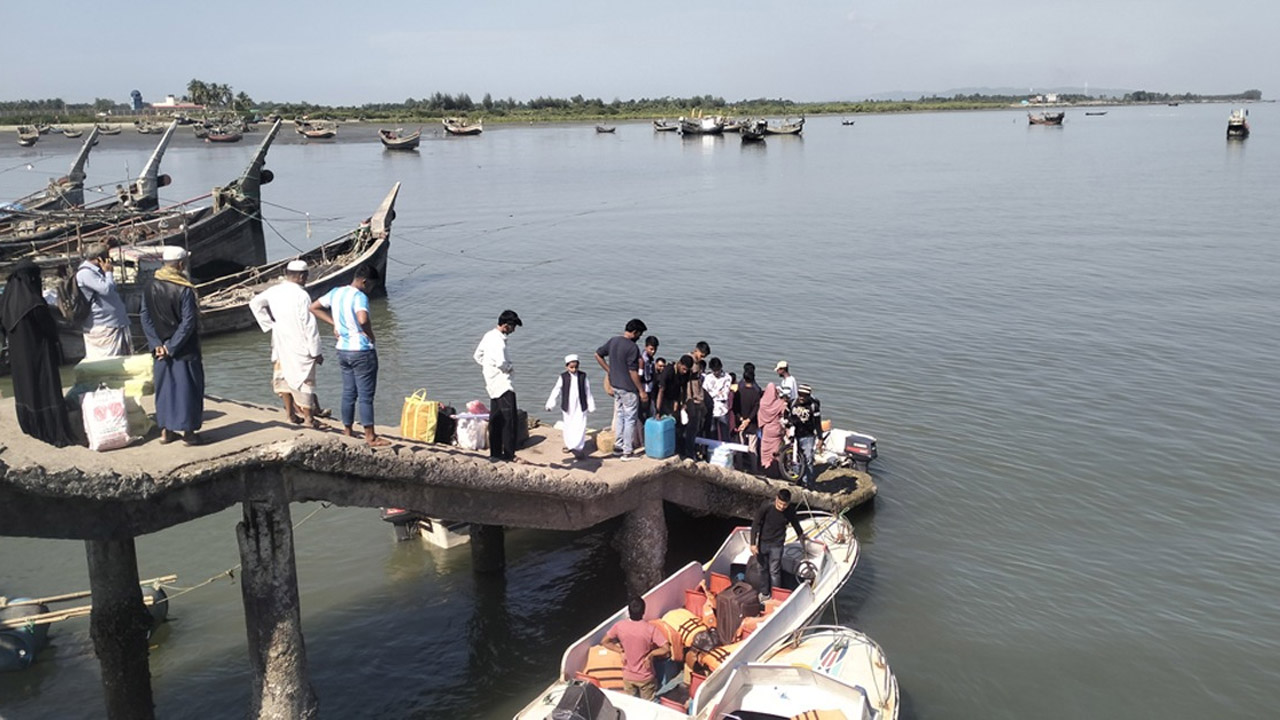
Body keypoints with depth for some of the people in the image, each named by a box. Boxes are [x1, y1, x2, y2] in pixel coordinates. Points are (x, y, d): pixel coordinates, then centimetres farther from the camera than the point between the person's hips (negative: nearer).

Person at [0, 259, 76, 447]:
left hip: (18, 357, 8)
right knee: (47, 391, -3)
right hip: (39, 354, -8)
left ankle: (31, 426, 36)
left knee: (25, 388, 21)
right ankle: (57, 433, -2)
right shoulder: (33, 302, -23)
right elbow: (50, 327, -17)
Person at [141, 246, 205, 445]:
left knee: (164, 387, 14)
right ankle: (188, 432, 6)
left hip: (161, 348, 5)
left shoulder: (150, 288, 2)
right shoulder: (185, 290, -14)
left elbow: (146, 319, 1)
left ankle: (165, 431, 19)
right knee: (187, 387, 3)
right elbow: (188, 322, -18)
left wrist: (157, 344, -2)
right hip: (185, 350, -5)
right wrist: (173, 347, -12)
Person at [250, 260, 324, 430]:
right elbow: (309, 325, -18)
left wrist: (269, 323, 10)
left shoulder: (274, 291, 0)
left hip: (280, 343, 6)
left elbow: (255, 303, 10)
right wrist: (316, 352, -12)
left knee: (284, 376, 17)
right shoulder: (302, 295, -19)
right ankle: (308, 418, 9)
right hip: (299, 347, -6)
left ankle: (291, 413, 26)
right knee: (303, 379, 3)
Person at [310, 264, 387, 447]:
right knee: (366, 396, -1)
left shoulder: (335, 293, 6)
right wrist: (370, 335, -16)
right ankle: (370, 437, 5)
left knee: (348, 393, 17)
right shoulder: (359, 297, -17)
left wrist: (334, 323, 11)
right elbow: (363, 319, -35)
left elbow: (314, 308, 16)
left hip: (343, 350, 8)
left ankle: (348, 431, 26)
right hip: (362, 351, -7)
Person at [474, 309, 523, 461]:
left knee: (495, 419, 13)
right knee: (510, 419, -7)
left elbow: (476, 356, 18)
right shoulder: (499, 341, -20)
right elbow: (501, 363, -30)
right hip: (502, 383, -10)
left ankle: (495, 452, 18)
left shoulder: (489, 335, 9)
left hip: (492, 383, 10)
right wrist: (509, 368, -10)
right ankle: (509, 454, -7)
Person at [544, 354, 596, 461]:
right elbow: (556, 391, -2)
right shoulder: (563, 377, -3)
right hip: (568, 408, 0)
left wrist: (591, 406, 5)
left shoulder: (583, 376, -1)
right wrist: (550, 405, -7)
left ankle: (577, 448, -6)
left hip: (580, 407, 0)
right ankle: (570, 445, 24)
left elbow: (588, 392, 4)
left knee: (580, 428, -7)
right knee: (569, 427, 9)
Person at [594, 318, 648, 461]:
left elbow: (598, 354, 12)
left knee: (620, 415, 19)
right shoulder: (632, 347, -21)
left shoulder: (613, 340, 3)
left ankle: (618, 446, 26)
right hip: (628, 388, -8)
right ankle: (628, 452, 6)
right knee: (630, 419, 2)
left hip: (615, 385, 8)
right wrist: (642, 391, -13)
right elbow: (633, 372, -21)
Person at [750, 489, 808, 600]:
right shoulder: (766, 507, -23)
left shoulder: (790, 512, -15)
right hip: (762, 543, 0)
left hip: (777, 545, 0)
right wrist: (753, 543, -14)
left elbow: (796, 526, 6)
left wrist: (801, 537, 20)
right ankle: (765, 593, 35)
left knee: (774, 571, 3)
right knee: (763, 569, 15)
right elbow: (755, 524, -14)